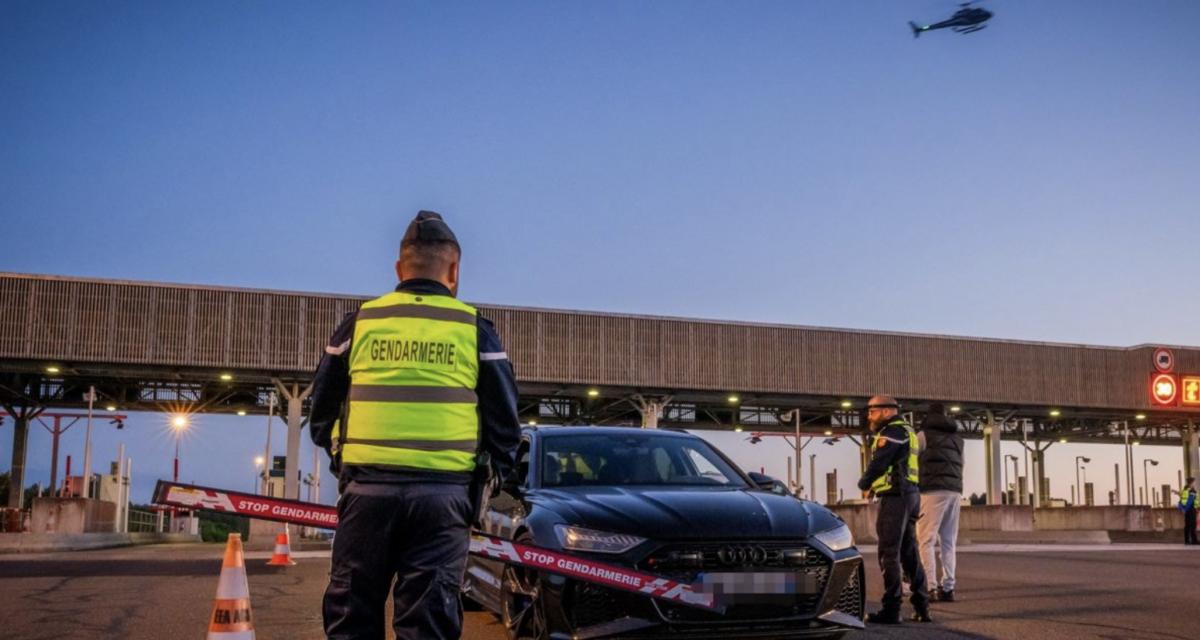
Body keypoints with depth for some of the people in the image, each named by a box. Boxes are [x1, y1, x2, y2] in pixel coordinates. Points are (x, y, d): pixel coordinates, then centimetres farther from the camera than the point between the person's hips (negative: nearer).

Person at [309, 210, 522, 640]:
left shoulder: (358, 322, 8)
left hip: (367, 488, 1)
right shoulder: (475, 330, 5)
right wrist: (491, 475, 18)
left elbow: (322, 409, 14)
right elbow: (504, 420, 5)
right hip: (443, 493, -1)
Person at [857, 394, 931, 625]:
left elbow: (878, 463, -15)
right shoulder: (906, 431, 20)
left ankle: (891, 609, -6)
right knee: (909, 552, 13)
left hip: (895, 496, -10)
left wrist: (864, 483, 3)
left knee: (889, 554, -6)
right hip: (910, 494, 10)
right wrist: (874, 483, 11)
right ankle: (921, 607, 16)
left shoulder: (892, 431, -10)